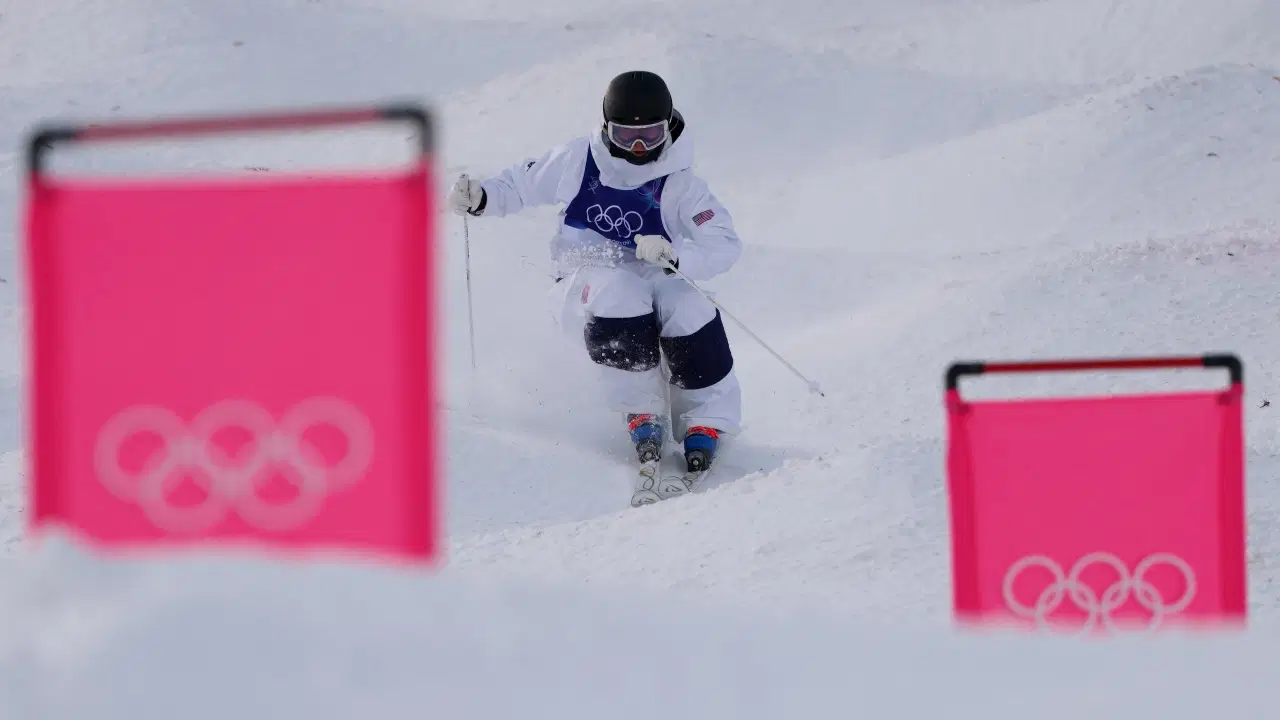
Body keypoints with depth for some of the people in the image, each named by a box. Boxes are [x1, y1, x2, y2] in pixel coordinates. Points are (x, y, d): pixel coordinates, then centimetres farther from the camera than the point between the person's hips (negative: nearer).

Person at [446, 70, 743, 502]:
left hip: (652, 280, 1)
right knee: (619, 294, -37)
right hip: (583, 284, -1)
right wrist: (480, 198, -9)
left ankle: (706, 425, -14)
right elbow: (520, 187, 11)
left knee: (691, 312, -32)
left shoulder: (679, 185, -6)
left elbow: (726, 248, -13)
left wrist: (674, 255, -32)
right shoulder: (578, 162, -3)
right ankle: (642, 418, -22)